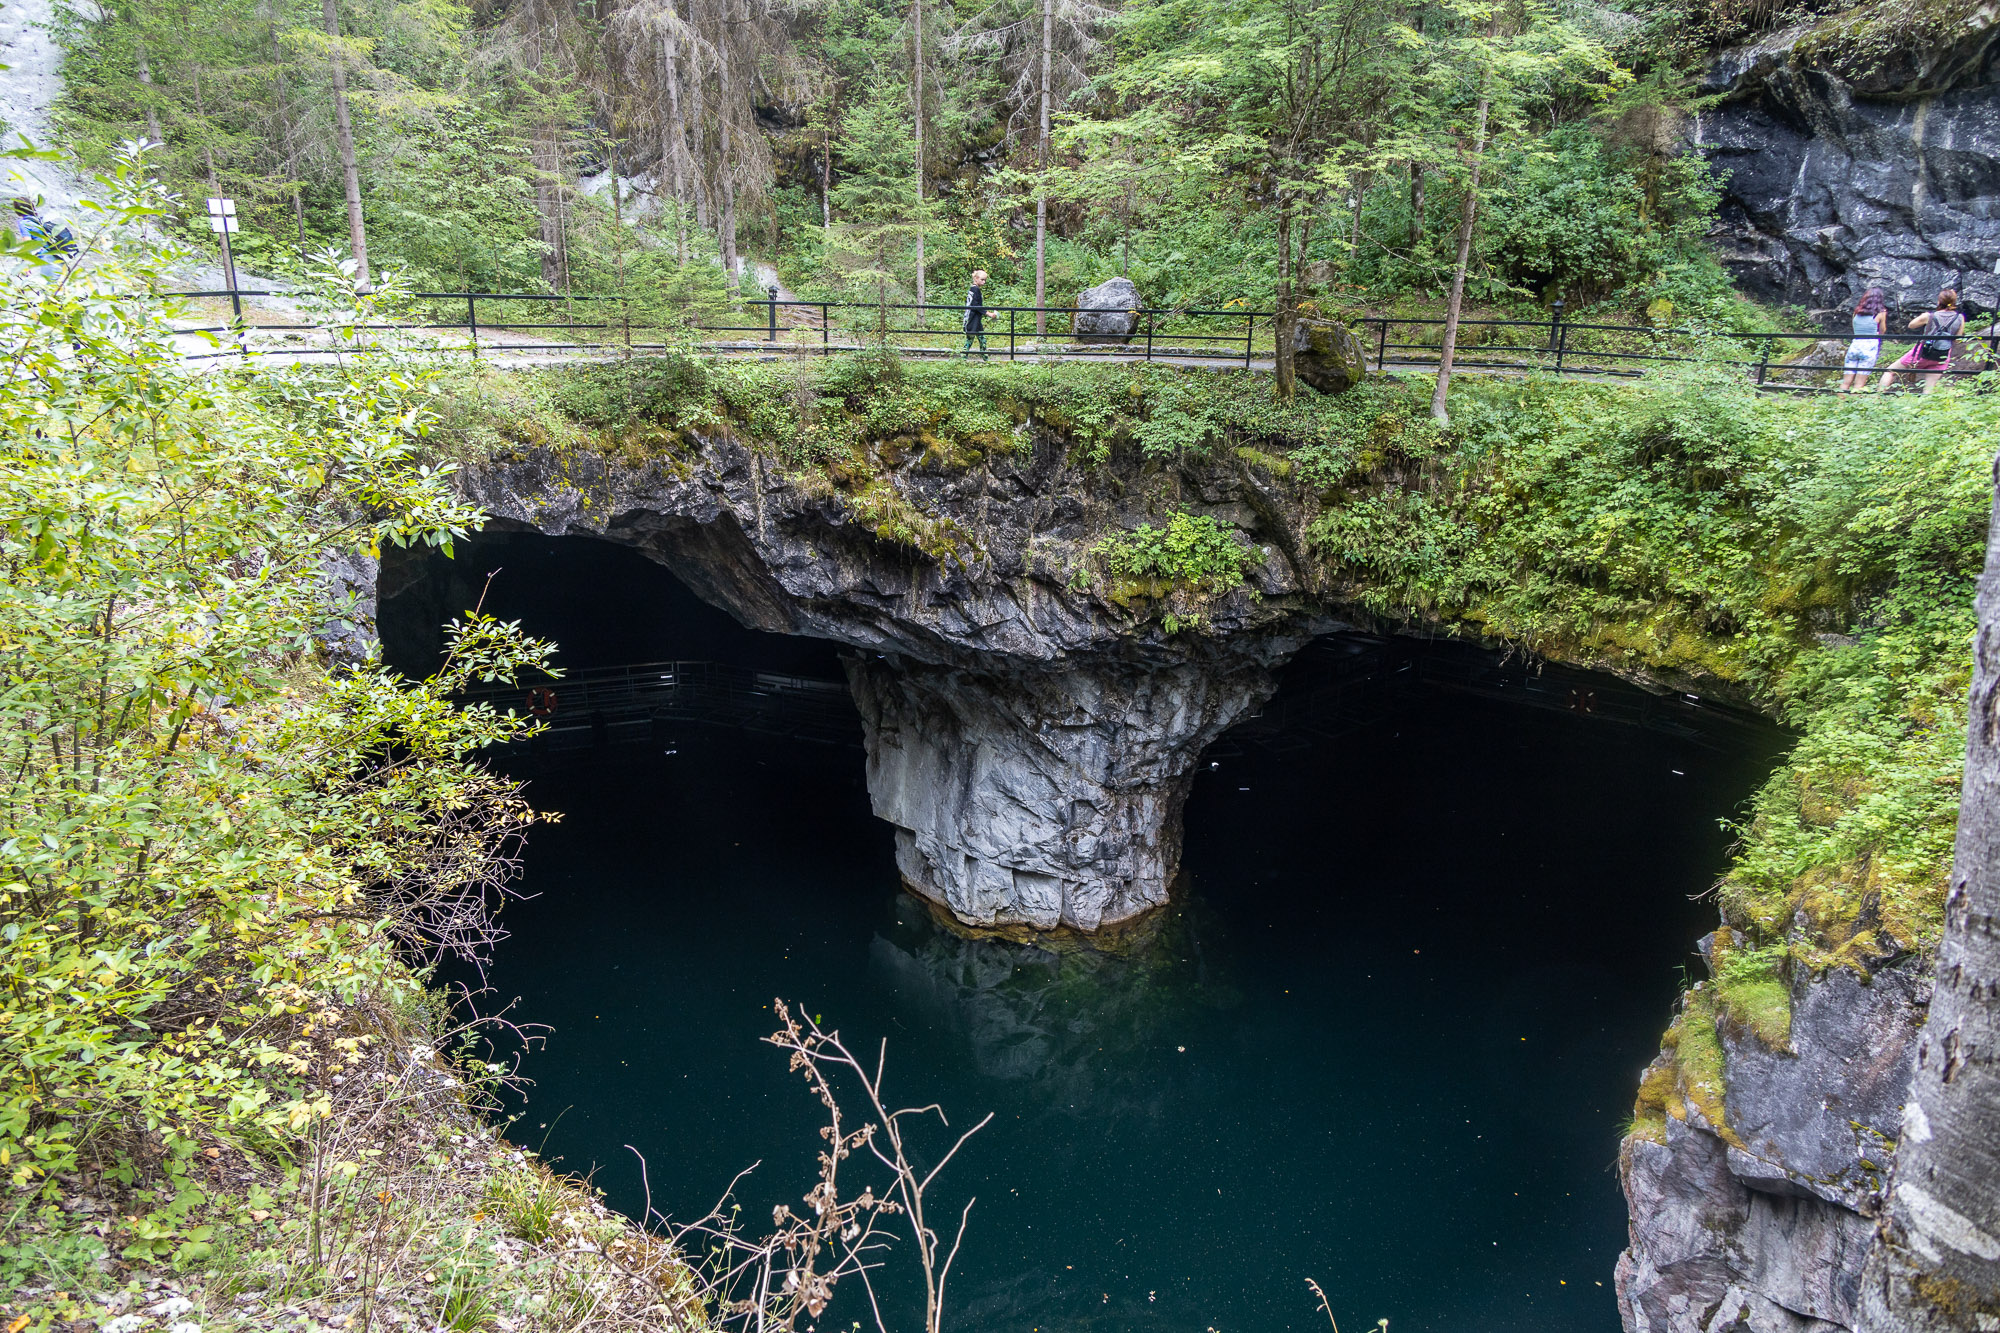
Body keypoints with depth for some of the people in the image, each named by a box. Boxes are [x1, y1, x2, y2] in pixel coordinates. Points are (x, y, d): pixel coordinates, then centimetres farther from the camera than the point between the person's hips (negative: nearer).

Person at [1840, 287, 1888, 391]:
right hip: (1869, 347, -3)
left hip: (1854, 345, 3)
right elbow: (1882, 331, 10)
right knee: (1858, 385, -6)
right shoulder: (1881, 312, 0)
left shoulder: (1857, 311, 10)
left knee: (1845, 383, 1)